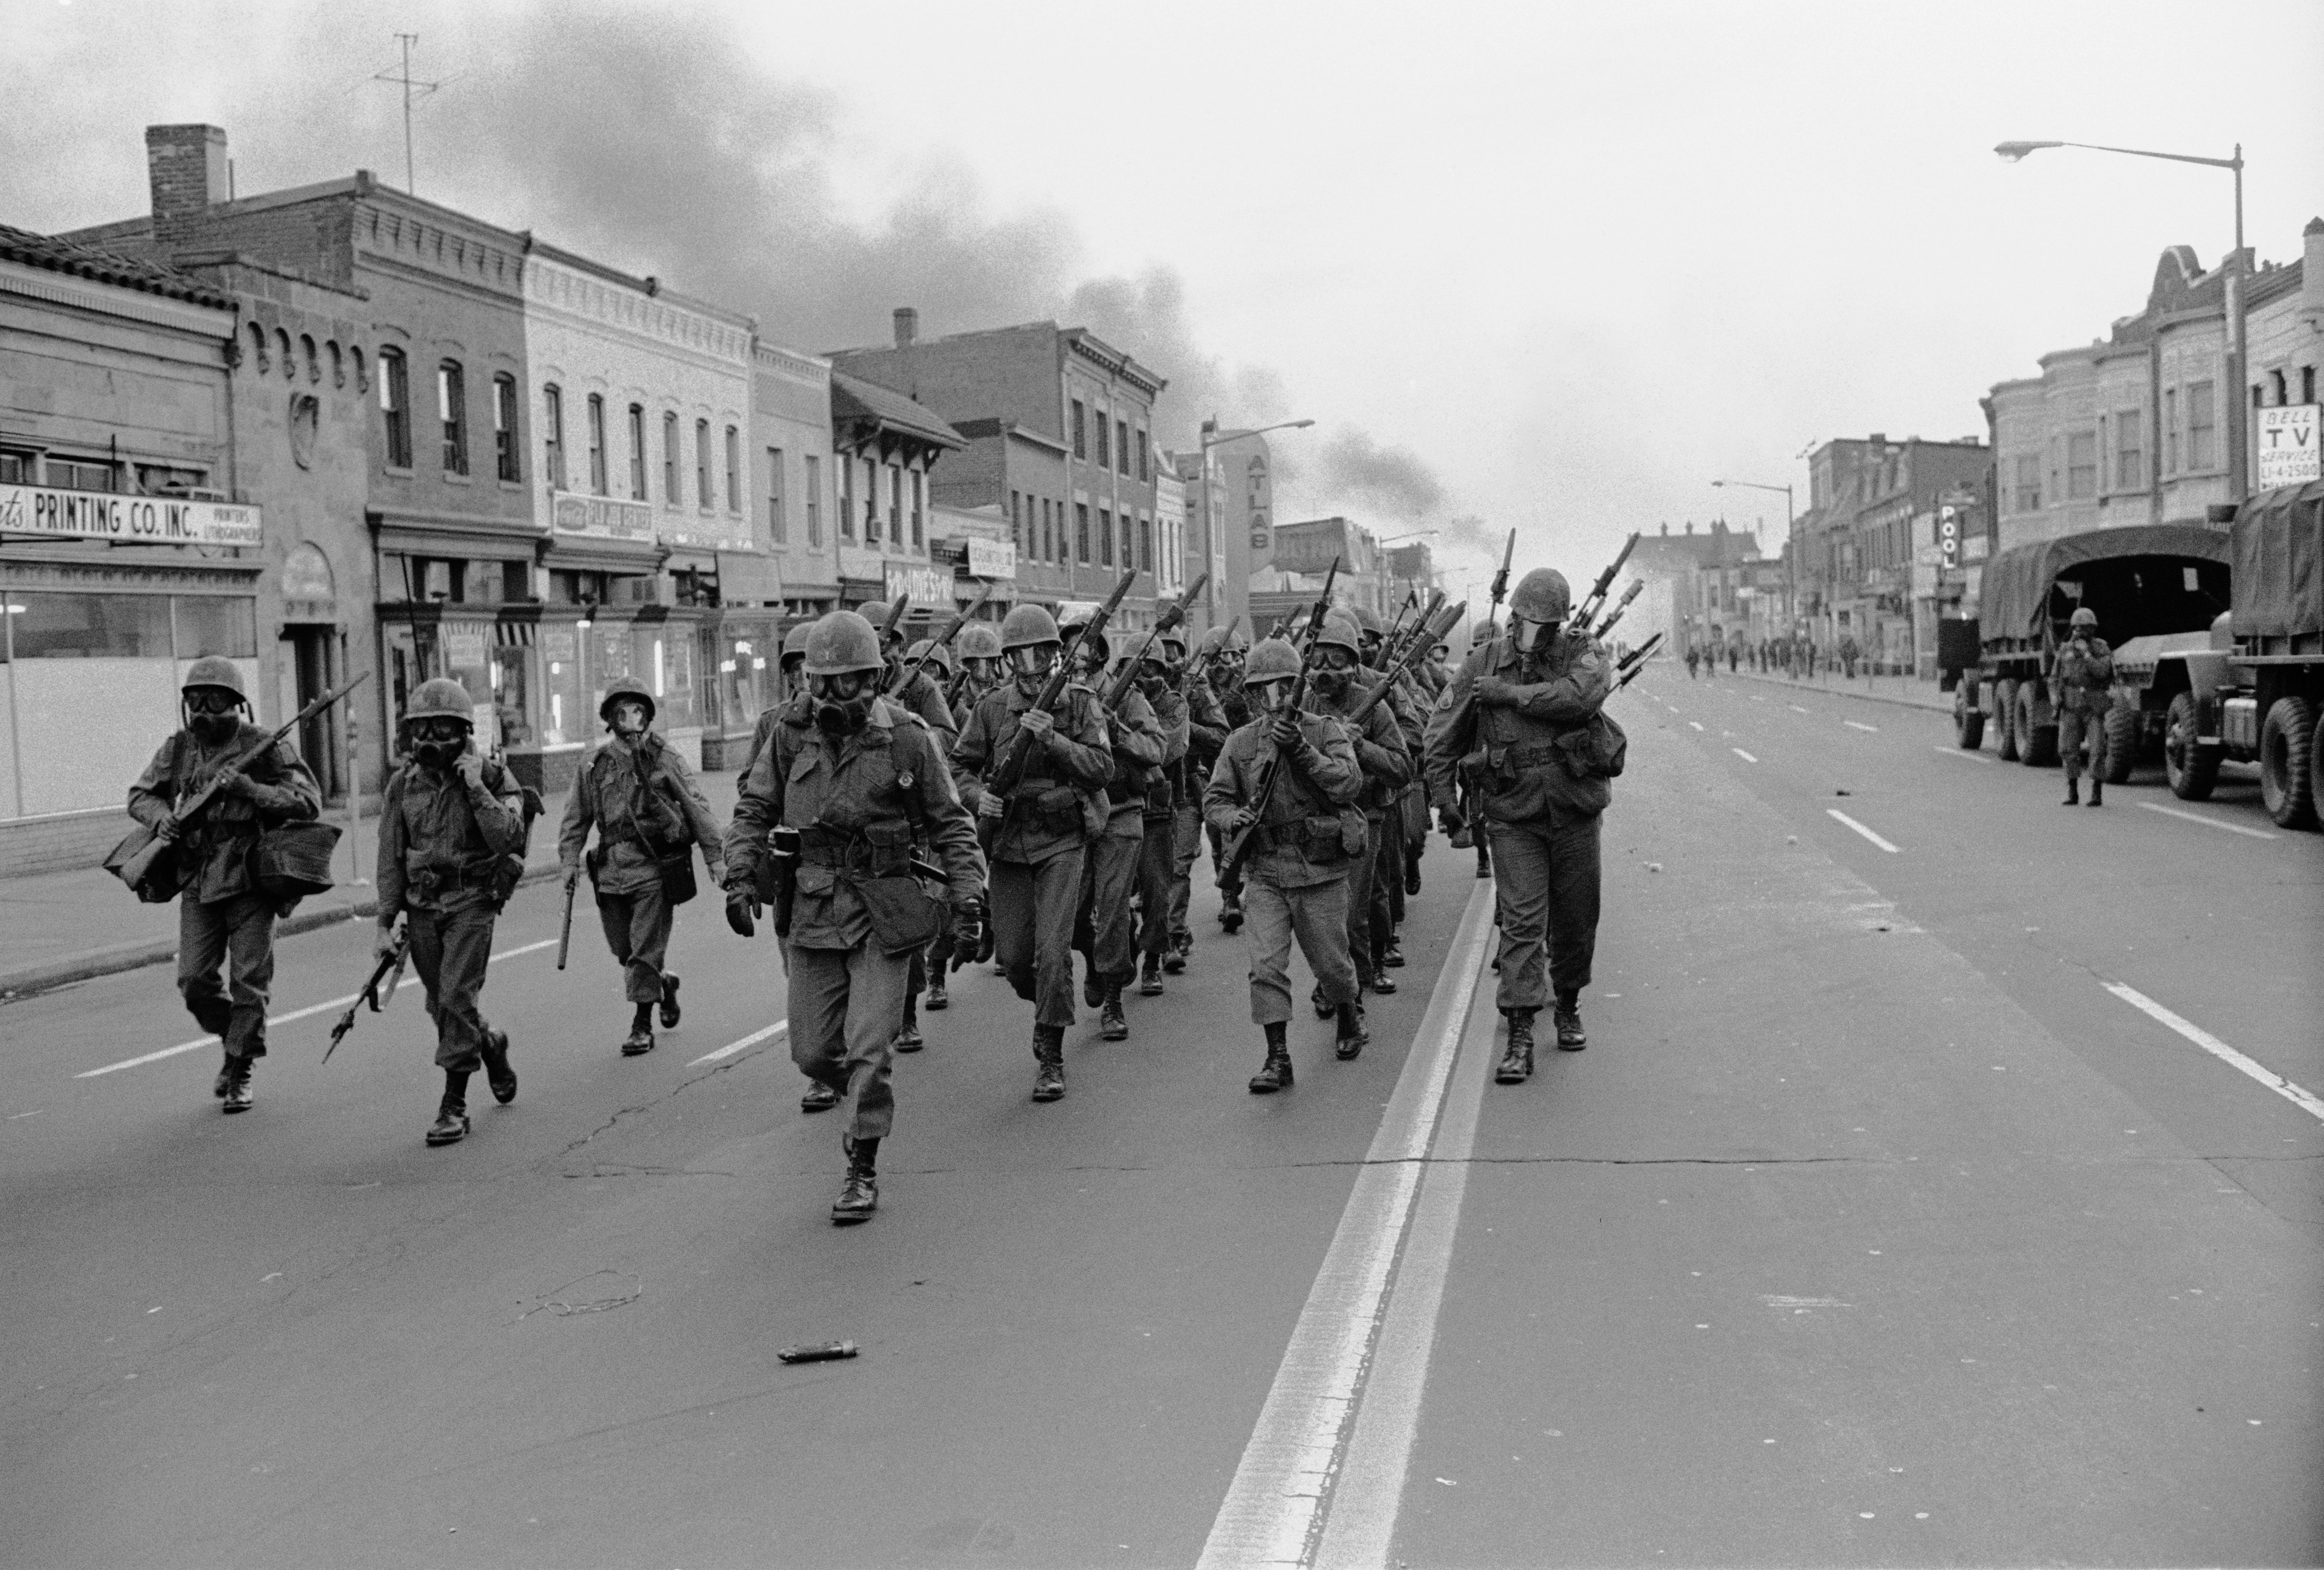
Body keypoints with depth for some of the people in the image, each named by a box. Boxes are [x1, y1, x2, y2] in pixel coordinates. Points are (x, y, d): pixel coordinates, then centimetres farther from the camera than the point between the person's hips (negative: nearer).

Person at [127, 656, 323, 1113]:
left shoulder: (265, 748, -7)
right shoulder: (179, 748, 6)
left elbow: (309, 802, -14)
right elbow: (139, 795, 16)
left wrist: (248, 788, -23)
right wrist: (161, 816, -6)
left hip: (250, 881, -4)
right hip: (198, 882, 4)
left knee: (249, 981, -1)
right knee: (194, 979, 1)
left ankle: (240, 1074, 11)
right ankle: (232, 1041, 28)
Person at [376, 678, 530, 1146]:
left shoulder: (492, 777, -6)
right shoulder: (404, 783, 4)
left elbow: (509, 839, -18)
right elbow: (390, 856, 7)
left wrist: (477, 787, -23)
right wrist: (387, 922, 5)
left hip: (471, 901, -4)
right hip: (422, 905, 4)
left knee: (456, 998, -12)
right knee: (442, 1005, 9)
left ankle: (454, 1104, -4)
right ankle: (490, 1046, 40)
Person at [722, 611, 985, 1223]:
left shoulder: (907, 738, -10)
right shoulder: (793, 732, -1)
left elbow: (949, 822, 0)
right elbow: (755, 810, 8)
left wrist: (966, 885, -12)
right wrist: (740, 879, -3)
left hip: (884, 913, -4)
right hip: (814, 913, 4)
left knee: (868, 1050, -6)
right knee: (813, 1052, 9)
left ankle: (862, 1172, 9)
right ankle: (868, 1103, 40)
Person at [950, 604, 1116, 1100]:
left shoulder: (1081, 702, -2)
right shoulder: (991, 707, 1)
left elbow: (1102, 767, -10)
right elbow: (960, 767, 5)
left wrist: (1053, 739, -22)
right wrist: (978, 796, -15)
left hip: (1063, 840, -2)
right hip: (1008, 840, 2)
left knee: (1053, 950, -11)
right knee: (1012, 953, 6)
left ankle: (1051, 1059, 0)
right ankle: (1046, 1009, 39)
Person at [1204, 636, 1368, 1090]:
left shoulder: (1326, 731, -3)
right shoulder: (1240, 742, 5)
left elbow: (1349, 784, -17)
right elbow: (1213, 798, 5)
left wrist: (1303, 751, -27)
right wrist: (1233, 817, -18)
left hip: (1320, 869, -2)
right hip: (1265, 869, 2)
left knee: (1330, 962, 11)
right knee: (1266, 964, -8)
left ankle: (1349, 1017, 42)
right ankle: (1277, 1057, -2)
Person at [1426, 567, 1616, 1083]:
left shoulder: (1583, 653, -1)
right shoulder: (1483, 665, 2)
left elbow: (1582, 695, -24)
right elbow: (1442, 732, 9)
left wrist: (1509, 693, -19)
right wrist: (1442, 794, 4)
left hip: (1576, 812, 1)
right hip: (1513, 818, -1)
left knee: (1576, 918, 11)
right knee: (1522, 922, -8)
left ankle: (1568, 1007, 35)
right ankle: (1520, 1037, -9)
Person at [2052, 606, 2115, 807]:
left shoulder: (2101, 649, 0)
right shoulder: (2065, 650, 8)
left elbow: (2101, 672, -16)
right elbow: (2055, 677, 12)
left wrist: (2086, 653, -19)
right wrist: (2055, 696, -4)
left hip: (2094, 707, -2)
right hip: (2071, 705, 2)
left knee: (2097, 750, -6)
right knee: (2069, 749, -1)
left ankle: (2097, 794, 0)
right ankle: (2073, 793, 9)